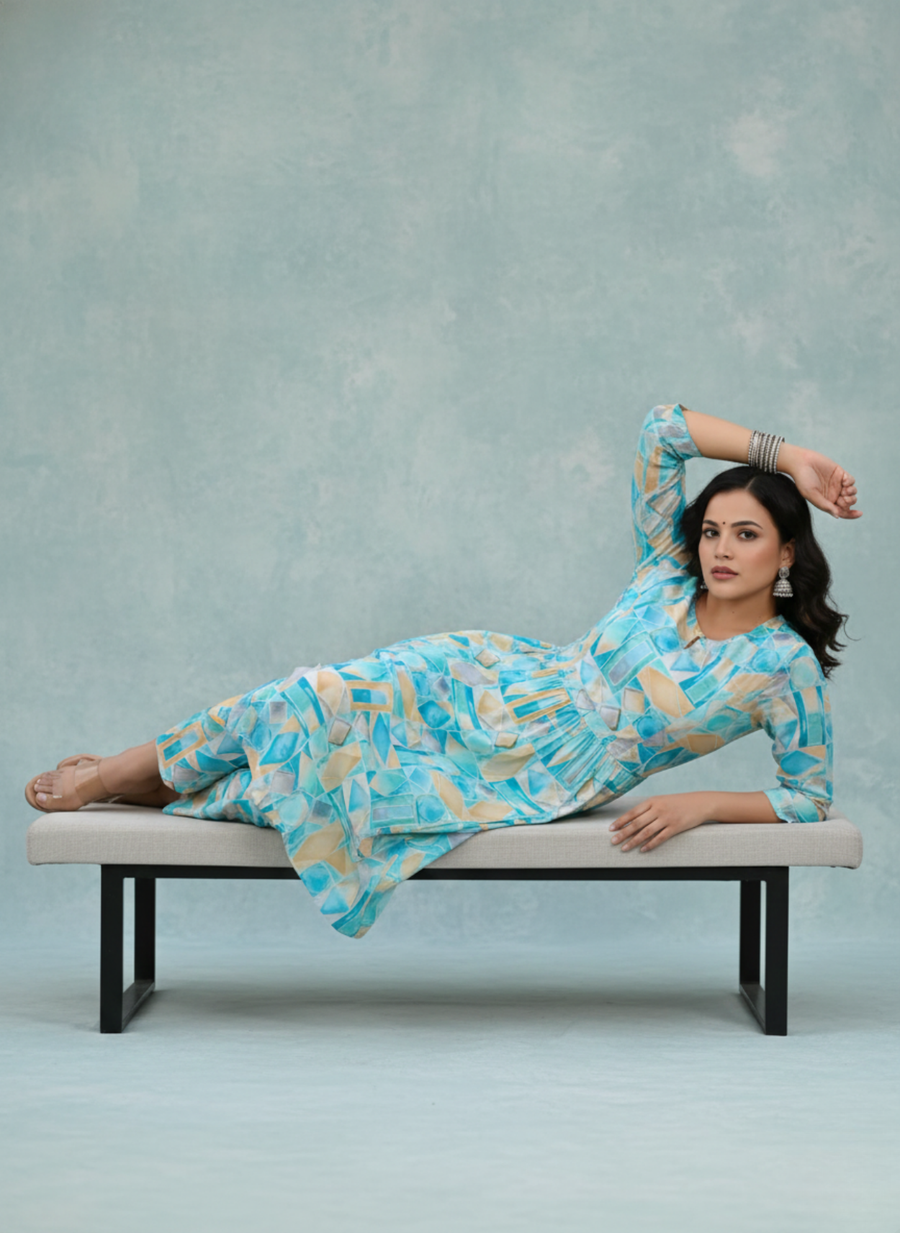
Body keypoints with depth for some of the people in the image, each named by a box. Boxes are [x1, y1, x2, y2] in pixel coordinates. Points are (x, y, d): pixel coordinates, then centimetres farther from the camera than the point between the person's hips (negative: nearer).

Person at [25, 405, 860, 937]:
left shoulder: (785, 666, -9)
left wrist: (701, 804, -16)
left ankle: (172, 785, 1)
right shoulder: (667, 572, 0)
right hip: (487, 685, 3)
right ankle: (119, 772, 0)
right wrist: (786, 457, -5)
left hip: (542, 789, -2)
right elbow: (664, 426, -4)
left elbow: (809, 799, -4)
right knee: (313, 701, -18)